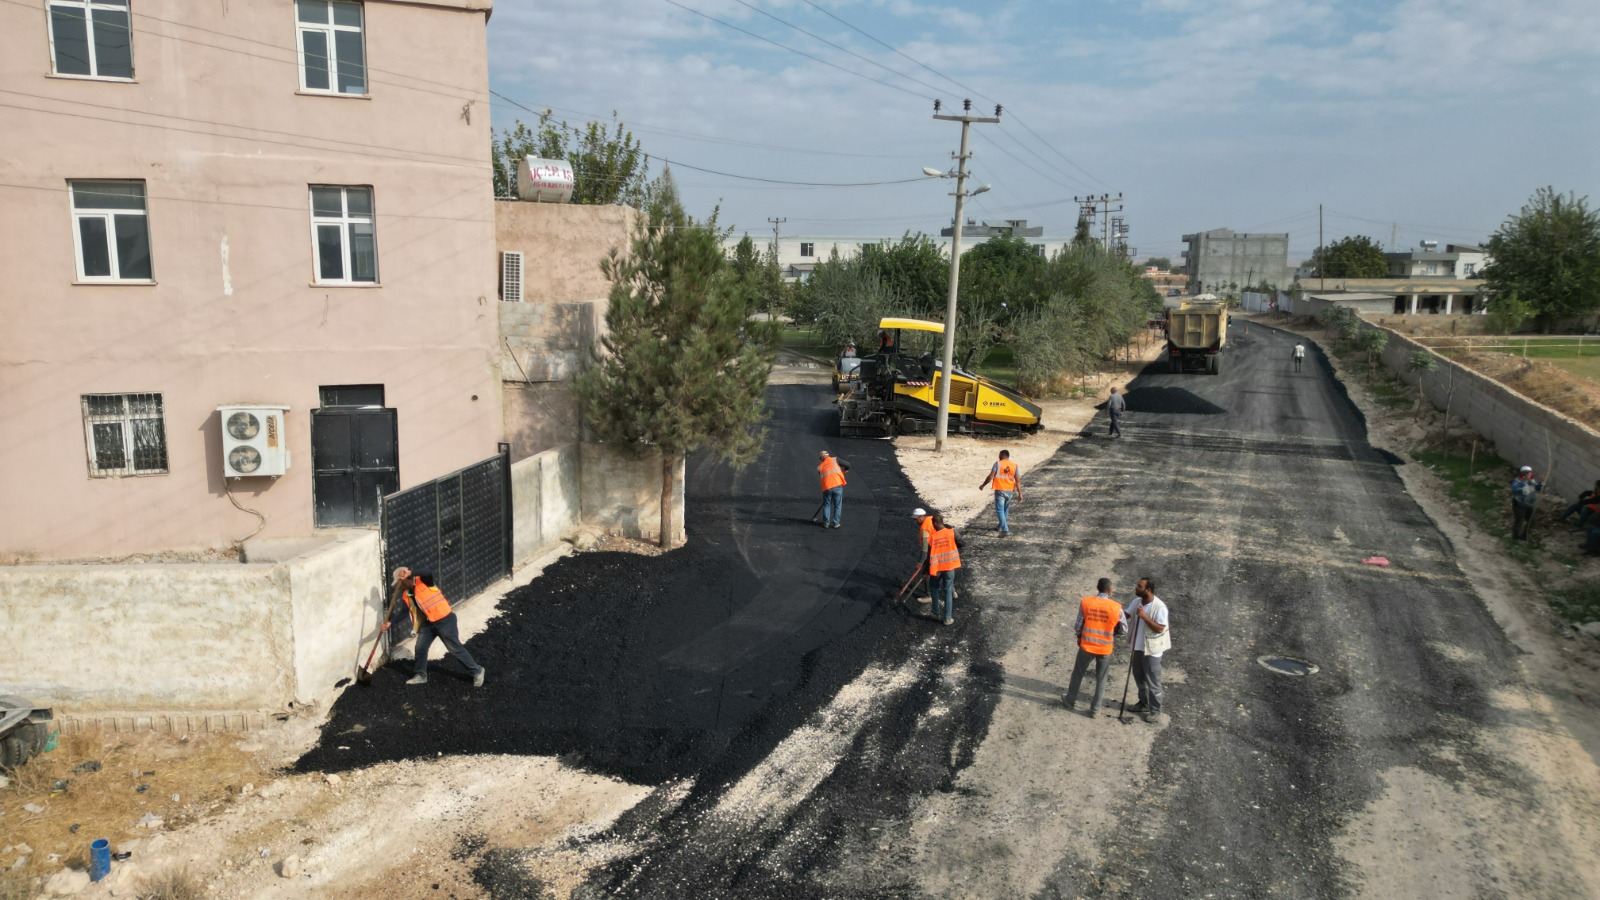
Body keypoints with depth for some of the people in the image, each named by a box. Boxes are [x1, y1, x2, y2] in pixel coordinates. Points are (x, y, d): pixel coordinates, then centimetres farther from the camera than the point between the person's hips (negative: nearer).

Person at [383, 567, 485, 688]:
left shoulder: (422, 581, -19)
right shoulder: (406, 593, 5)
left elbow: (429, 574, -41)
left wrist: (410, 573, -51)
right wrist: (390, 623, 0)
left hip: (444, 620, -8)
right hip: (428, 622, 8)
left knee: (455, 649, -1)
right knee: (420, 648, 10)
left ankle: (477, 671, 11)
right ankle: (420, 675, 31)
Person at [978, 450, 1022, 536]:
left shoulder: (998, 464, -6)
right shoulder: (1014, 465, 3)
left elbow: (990, 477, -9)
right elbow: (1018, 481, 0)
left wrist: (983, 485, 5)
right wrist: (1020, 494, 2)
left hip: (1000, 491, -4)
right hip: (1010, 491, 4)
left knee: (1000, 510, -3)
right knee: (1005, 509, 24)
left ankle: (1005, 530, -13)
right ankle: (1003, 525, 35)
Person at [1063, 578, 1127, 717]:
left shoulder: (1085, 602, -12)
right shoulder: (1116, 607, -13)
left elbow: (1078, 626, -7)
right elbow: (1124, 630, -3)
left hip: (1086, 646, 1)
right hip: (1105, 649, 0)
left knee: (1078, 673, 21)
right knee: (1100, 680, 15)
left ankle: (1070, 700, 35)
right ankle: (1095, 709, 21)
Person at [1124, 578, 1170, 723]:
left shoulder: (1159, 607, -24)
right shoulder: (1137, 602, -2)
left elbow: (1160, 629, -25)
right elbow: (1126, 614, 5)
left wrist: (1144, 616, -31)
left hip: (1152, 650, -7)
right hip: (1138, 647, 7)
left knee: (1153, 681, 5)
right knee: (1139, 678, 21)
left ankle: (1155, 710, 20)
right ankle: (1144, 703, 38)